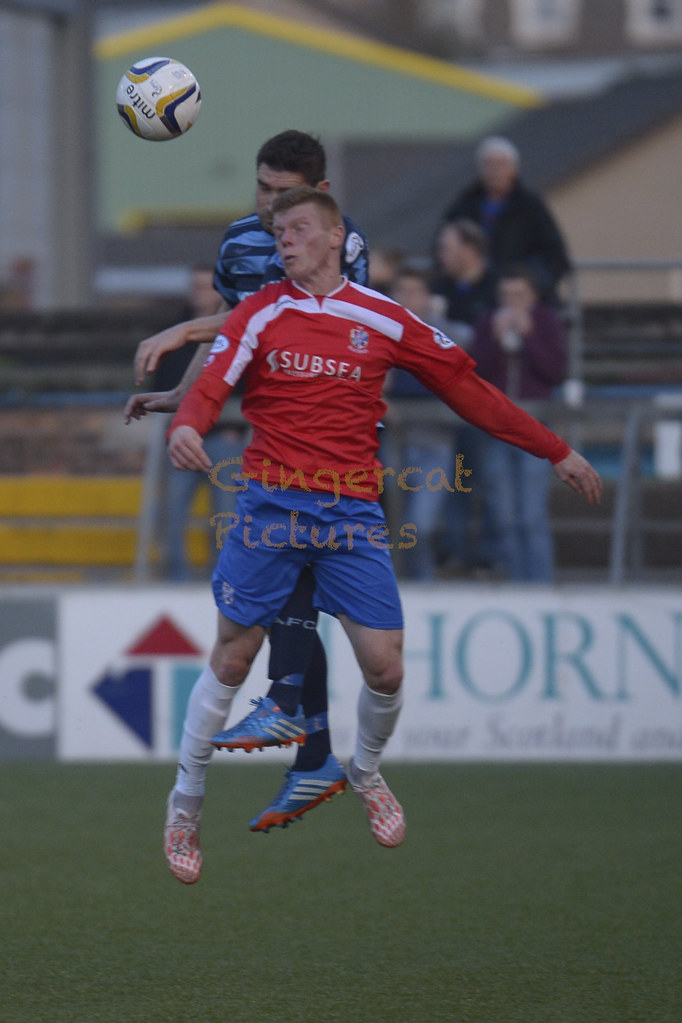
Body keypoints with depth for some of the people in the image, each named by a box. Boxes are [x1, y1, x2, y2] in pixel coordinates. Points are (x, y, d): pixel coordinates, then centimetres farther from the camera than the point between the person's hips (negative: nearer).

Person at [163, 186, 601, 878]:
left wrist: (555, 452, 13)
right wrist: (186, 427, -33)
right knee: (230, 662, -1)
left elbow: (465, 387, 12)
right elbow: (210, 386, -8)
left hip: (353, 510, 1)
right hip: (271, 503, -1)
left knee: (384, 667, -4)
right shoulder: (260, 313, 4)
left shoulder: (382, 319, 7)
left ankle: (366, 773, 27)